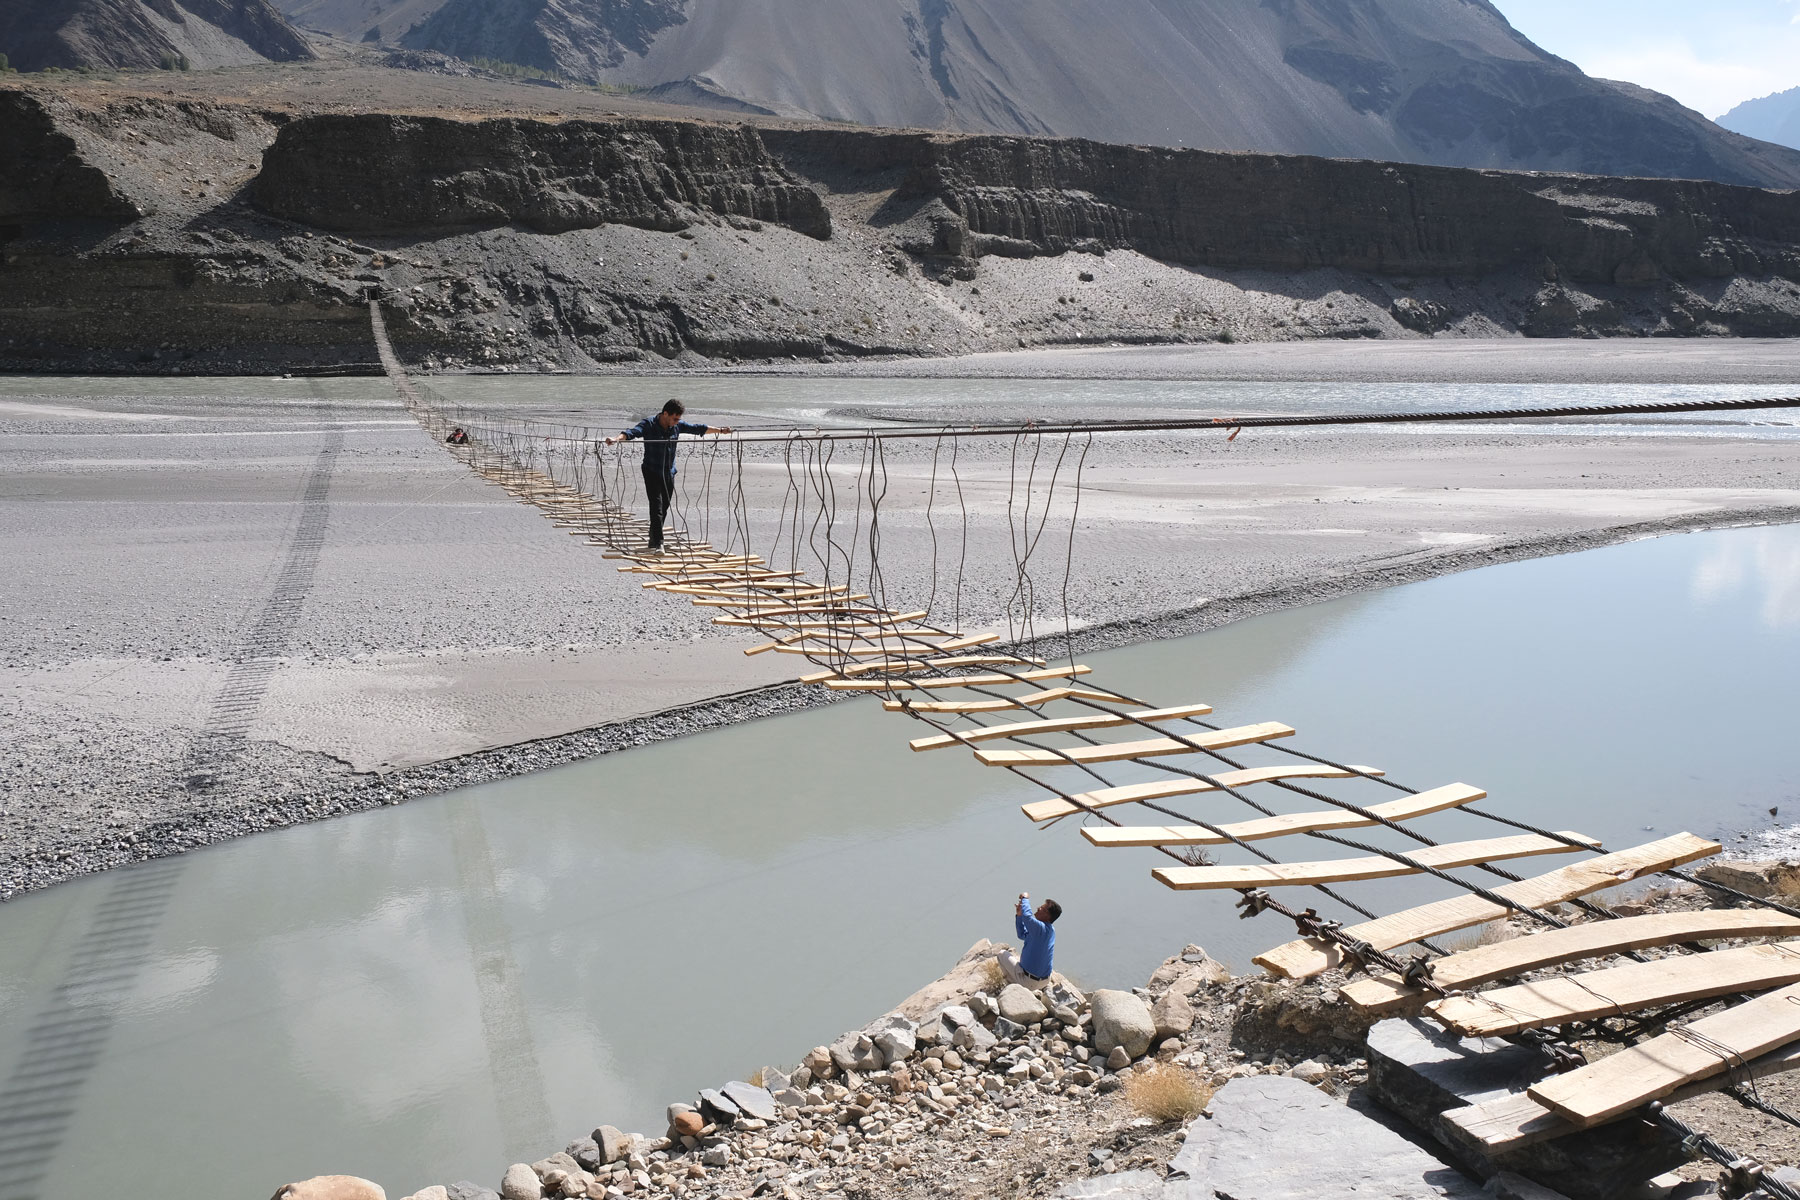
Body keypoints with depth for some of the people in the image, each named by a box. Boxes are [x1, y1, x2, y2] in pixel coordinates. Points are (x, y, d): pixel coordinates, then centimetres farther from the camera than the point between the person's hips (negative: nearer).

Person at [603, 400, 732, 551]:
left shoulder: (678, 425, 3)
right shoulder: (648, 424, -13)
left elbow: (699, 429, 11)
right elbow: (632, 432, -27)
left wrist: (719, 430, 10)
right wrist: (617, 439, -45)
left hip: (669, 473, 5)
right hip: (652, 472, -5)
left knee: (664, 509, 9)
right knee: (656, 507, -13)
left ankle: (653, 542, 23)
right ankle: (658, 544, -15)